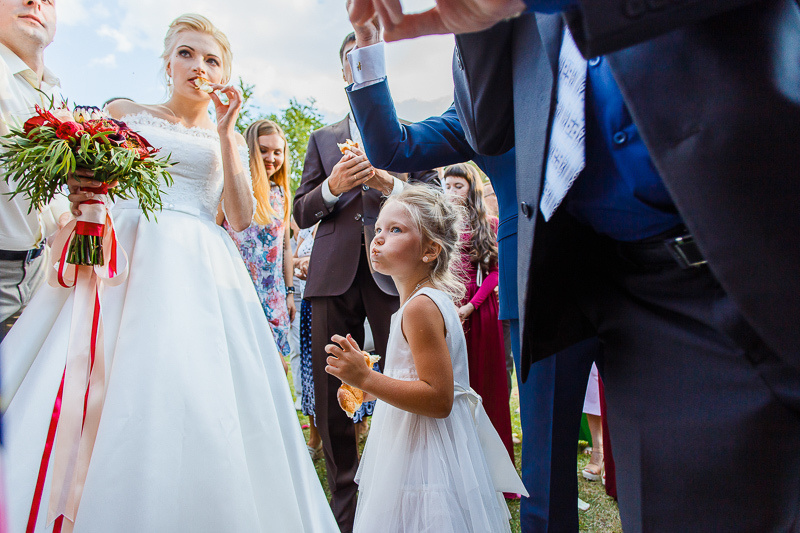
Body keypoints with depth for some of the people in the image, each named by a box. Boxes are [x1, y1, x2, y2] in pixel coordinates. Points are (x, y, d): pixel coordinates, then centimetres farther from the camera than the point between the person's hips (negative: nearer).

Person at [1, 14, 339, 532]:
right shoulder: (124, 113, 17)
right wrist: (79, 195, -10)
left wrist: (224, 131, 0)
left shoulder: (229, 139, 18)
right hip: (125, 257, 0)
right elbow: (81, 179, 15)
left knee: (193, 396, -9)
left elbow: (240, 218, 3)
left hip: (200, 272, 0)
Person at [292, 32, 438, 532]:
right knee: (332, 396, 4)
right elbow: (302, 213, 12)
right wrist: (333, 186, -7)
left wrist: (390, 184, -11)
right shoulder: (322, 139, 20)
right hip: (334, 275, 2)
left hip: (393, 274, -2)